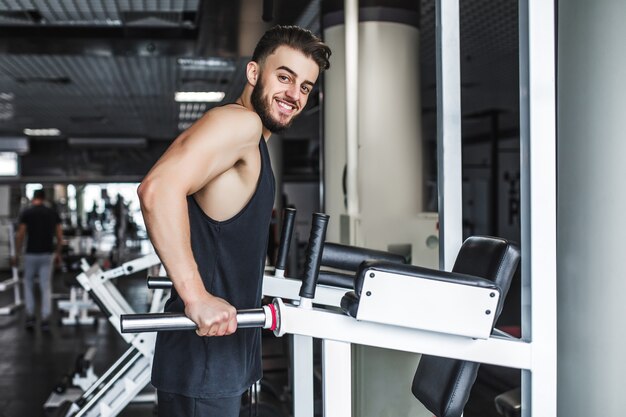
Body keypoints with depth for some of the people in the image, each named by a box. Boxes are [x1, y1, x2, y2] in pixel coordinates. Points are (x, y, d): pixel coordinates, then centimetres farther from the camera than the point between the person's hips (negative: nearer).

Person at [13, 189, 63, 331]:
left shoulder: (26, 212, -5)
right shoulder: (53, 213, 3)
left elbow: (20, 235, -7)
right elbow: (59, 236, 3)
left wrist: (16, 254, 3)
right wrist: (58, 254, 14)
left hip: (31, 254, -2)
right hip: (47, 254, 2)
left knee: (29, 285, 16)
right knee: (46, 287, 5)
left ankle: (30, 317, 13)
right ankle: (45, 320, 1)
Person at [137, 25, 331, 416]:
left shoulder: (254, 146, 16)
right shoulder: (240, 122, -15)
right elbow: (159, 188, -30)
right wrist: (196, 297, -32)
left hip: (227, 351, 10)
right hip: (202, 359, -10)